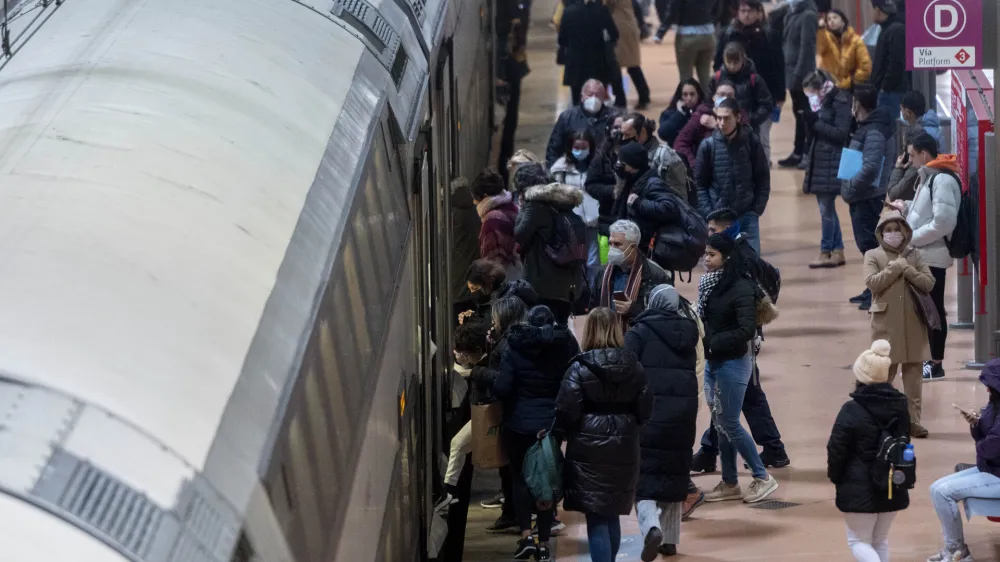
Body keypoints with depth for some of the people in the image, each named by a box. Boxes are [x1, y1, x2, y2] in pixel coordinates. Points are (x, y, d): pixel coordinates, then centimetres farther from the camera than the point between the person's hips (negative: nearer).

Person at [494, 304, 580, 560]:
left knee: (521, 477, 12)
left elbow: (501, 388, -13)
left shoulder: (516, 346, -8)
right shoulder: (565, 345, -3)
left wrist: (517, 397, 7)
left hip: (520, 423, -2)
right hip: (553, 423, 2)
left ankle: (526, 536, -1)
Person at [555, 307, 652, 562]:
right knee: (613, 514, 18)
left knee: (596, 518, -3)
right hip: (623, 448, 4)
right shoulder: (633, 366, 1)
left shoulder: (581, 368, -11)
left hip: (589, 447, -4)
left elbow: (567, 410, -12)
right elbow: (645, 408, 4)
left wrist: (561, 434, 7)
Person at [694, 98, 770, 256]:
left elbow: (763, 179, 4)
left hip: (748, 215, 0)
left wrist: (757, 209, -4)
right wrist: (708, 213, -7)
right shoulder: (708, 145, -3)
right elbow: (699, 184, 2)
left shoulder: (752, 142, -2)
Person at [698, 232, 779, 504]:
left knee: (729, 424, -2)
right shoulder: (710, 284, 4)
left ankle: (763, 478, 9)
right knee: (721, 424, 12)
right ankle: (729, 484, 22)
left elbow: (747, 330, -21)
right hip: (713, 362, 7)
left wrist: (712, 342, -19)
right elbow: (705, 319, 9)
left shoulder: (740, 288, -17)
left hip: (733, 363, -7)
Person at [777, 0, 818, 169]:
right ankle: (798, 153, 23)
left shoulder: (808, 15, -15)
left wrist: (799, 74, -20)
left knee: (805, 114, -3)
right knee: (800, 114, 16)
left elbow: (807, 47, -19)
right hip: (793, 72, 9)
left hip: (801, 74, -9)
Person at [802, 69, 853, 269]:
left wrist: (816, 122, -16)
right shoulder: (824, 102, 14)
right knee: (827, 208, 12)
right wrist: (812, 121, 4)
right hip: (820, 160, 9)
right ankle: (838, 252, 18)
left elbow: (841, 133, -17)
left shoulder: (840, 102, -12)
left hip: (832, 162, -9)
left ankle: (826, 253, 1)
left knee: (826, 209, -5)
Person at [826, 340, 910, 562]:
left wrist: (835, 476, 5)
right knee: (880, 540, 18)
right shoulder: (900, 406, 1)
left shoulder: (852, 411, -18)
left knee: (859, 541, 5)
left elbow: (836, 449, -13)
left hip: (860, 488, -6)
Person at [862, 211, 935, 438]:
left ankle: (914, 420, 9)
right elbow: (872, 282, -13)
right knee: (884, 373, 0)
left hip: (913, 323, 2)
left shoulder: (914, 255, 9)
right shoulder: (873, 256, 3)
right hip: (886, 323, -2)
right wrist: (895, 267, -13)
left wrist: (907, 270, -11)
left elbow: (928, 283, -1)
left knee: (913, 373, 4)